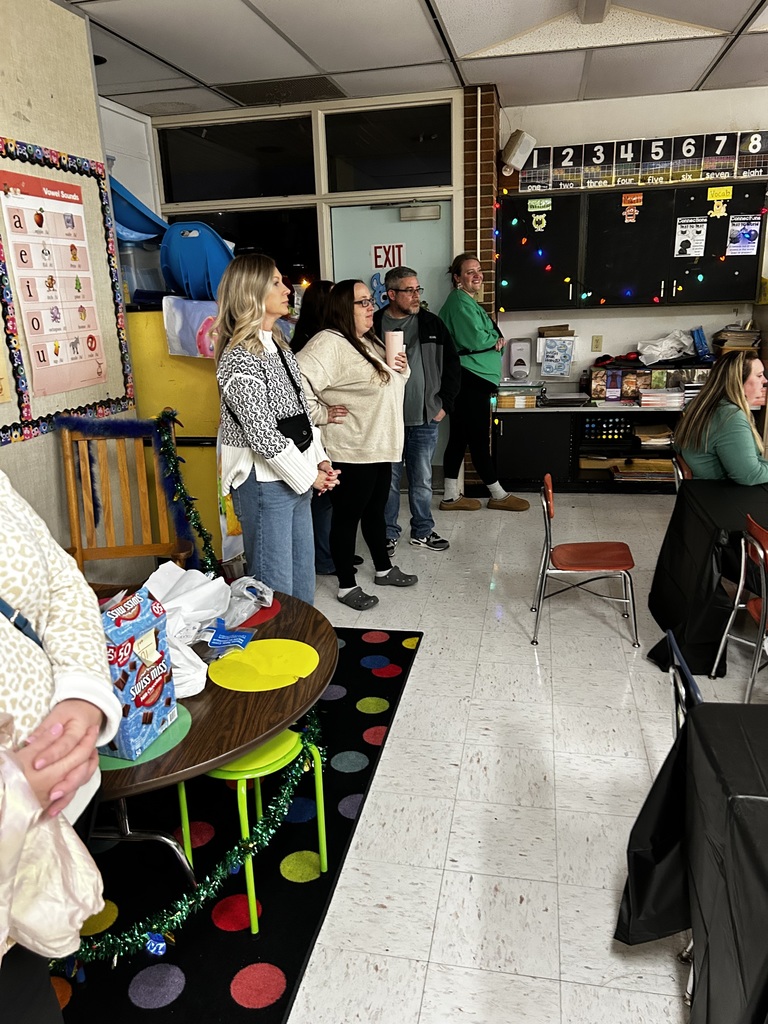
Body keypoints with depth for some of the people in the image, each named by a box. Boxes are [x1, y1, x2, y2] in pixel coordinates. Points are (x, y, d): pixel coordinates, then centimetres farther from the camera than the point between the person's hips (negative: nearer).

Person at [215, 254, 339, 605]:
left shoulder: (278, 346, 12)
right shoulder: (239, 357, -17)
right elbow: (261, 433, -20)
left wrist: (320, 461, 4)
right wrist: (307, 476, -12)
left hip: (297, 478, 9)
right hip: (265, 483, -9)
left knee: (303, 576, 19)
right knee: (275, 587, 2)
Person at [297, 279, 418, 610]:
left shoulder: (370, 341, 13)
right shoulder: (328, 344, -18)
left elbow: (389, 382, 26)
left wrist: (401, 368, 4)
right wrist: (322, 416, -21)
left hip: (380, 447, 9)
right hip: (351, 452, -9)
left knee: (375, 511, 21)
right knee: (347, 516, 4)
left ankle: (384, 569, 38)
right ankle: (347, 586, 19)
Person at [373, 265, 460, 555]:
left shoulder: (432, 324, 3)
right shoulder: (374, 325, -3)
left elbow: (452, 365, 8)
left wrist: (445, 404, 4)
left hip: (425, 420, 2)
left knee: (422, 480, 11)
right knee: (389, 481, 8)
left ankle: (422, 531, 28)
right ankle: (389, 533, 23)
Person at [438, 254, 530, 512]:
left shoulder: (468, 301, 21)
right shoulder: (460, 301, -12)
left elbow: (480, 336, 20)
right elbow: (475, 340, -20)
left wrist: (494, 341, -1)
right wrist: (496, 339, -1)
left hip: (470, 380, 10)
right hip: (469, 379, -10)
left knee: (459, 438, 10)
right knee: (478, 439, -1)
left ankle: (451, 497, 14)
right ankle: (498, 495, 9)